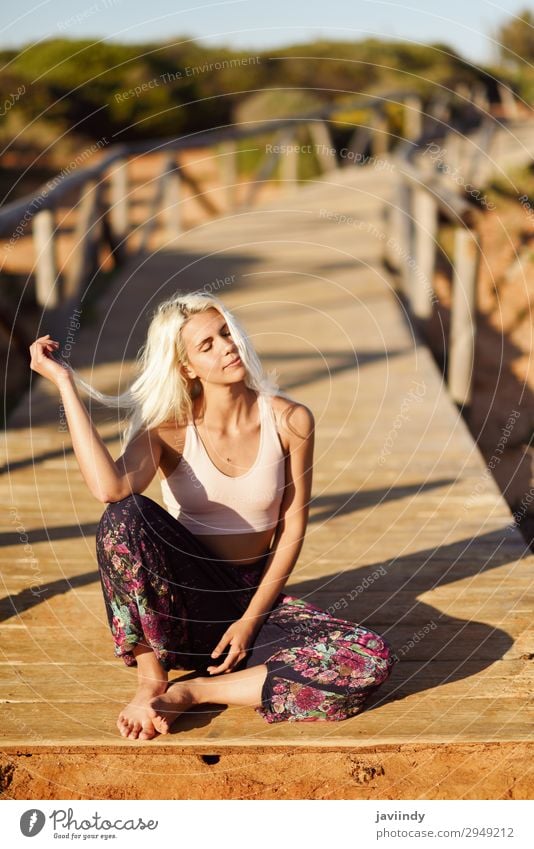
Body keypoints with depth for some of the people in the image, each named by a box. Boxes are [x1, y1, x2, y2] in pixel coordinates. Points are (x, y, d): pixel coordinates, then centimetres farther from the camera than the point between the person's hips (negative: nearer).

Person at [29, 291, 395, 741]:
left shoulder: (289, 421, -6)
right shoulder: (169, 430, -10)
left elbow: (292, 530, -1)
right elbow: (110, 487, -32)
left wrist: (251, 619, -9)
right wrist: (64, 381, -27)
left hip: (255, 595, 2)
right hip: (181, 598, -2)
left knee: (372, 661, -24)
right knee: (126, 514, -33)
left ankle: (192, 691, -18)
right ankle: (151, 679, -17)